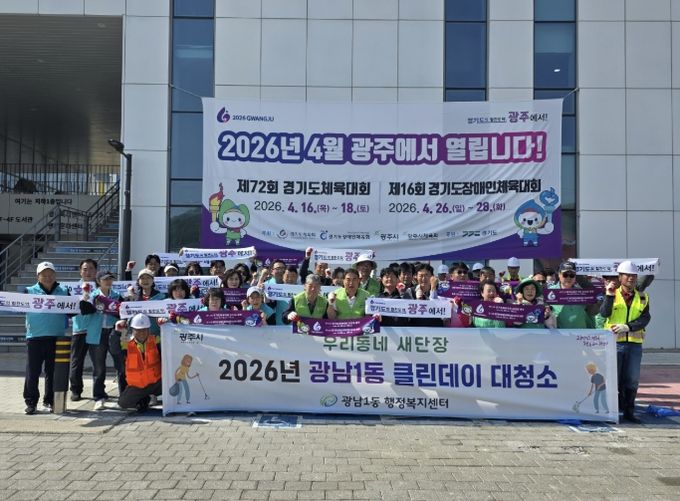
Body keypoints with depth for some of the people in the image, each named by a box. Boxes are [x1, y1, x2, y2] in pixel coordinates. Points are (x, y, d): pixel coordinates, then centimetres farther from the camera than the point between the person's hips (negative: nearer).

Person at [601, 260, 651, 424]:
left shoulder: (642, 297, 10)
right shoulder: (612, 294, 3)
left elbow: (645, 318, -4)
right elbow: (604, 313, -13)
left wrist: (627, 327, -17)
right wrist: (609, 296, -25)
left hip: (635, 344, 3)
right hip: (614, 342, -2)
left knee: (632, 380, 7)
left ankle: (629, 412, 18)